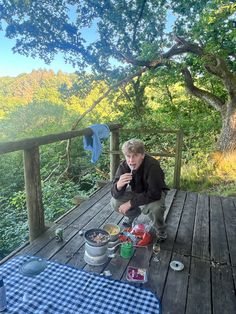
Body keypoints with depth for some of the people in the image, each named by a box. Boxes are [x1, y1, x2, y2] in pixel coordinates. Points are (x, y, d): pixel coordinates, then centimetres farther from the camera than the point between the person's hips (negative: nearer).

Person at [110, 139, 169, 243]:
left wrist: (131, 203, -33)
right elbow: (116, 195, -22)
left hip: (155, 193, -4)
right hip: (136, 192, 4)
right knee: (114, 202, -16)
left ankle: (161, 233, -1)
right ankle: (133, 214, 17)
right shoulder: (123, 166, -22)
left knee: (155, 208, -35)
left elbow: (154, 194, -36)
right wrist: (118, 185, -46)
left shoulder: (152, 165, -35)